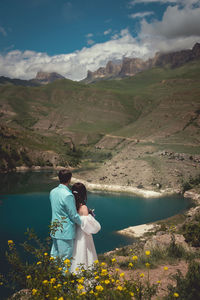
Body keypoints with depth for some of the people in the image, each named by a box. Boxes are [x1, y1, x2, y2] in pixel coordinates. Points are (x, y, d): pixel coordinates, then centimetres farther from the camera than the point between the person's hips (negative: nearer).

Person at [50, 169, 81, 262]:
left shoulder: (53, 192, 4)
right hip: (66, 233, -8)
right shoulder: (68, 195, -21)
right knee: (65, 260, 3)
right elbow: (74, 216, -16)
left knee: (54, 256, 15)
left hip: (55, 231, 8)